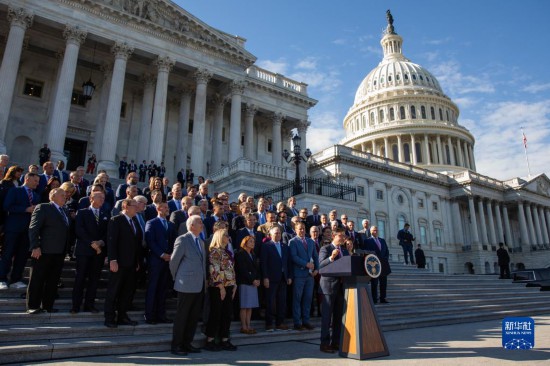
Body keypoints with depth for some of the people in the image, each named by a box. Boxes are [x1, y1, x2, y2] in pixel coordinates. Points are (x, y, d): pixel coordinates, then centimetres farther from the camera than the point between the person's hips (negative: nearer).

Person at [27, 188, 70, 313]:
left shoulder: (64, 211, 19)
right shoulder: (43, 208, -3)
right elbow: (33, 228, -10)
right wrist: (35, 247, -17)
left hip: (59, 252, 7)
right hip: (44, 251, -7)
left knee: (53, 281, 10)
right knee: (37, 280, 3)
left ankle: (47, 305, 18)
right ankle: (33, 306, 11)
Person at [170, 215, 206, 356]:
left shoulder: (201, 242, 14)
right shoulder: (182, 240, -10)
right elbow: (174, 261, -7)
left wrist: (204, 280, 13)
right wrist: (177, 278, 3)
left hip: (199, 285, 7)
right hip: (187, 285, -7)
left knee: (194, 316, 12)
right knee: (182, 316, 3)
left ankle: (187, 343, 24)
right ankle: (176, 345, 15)